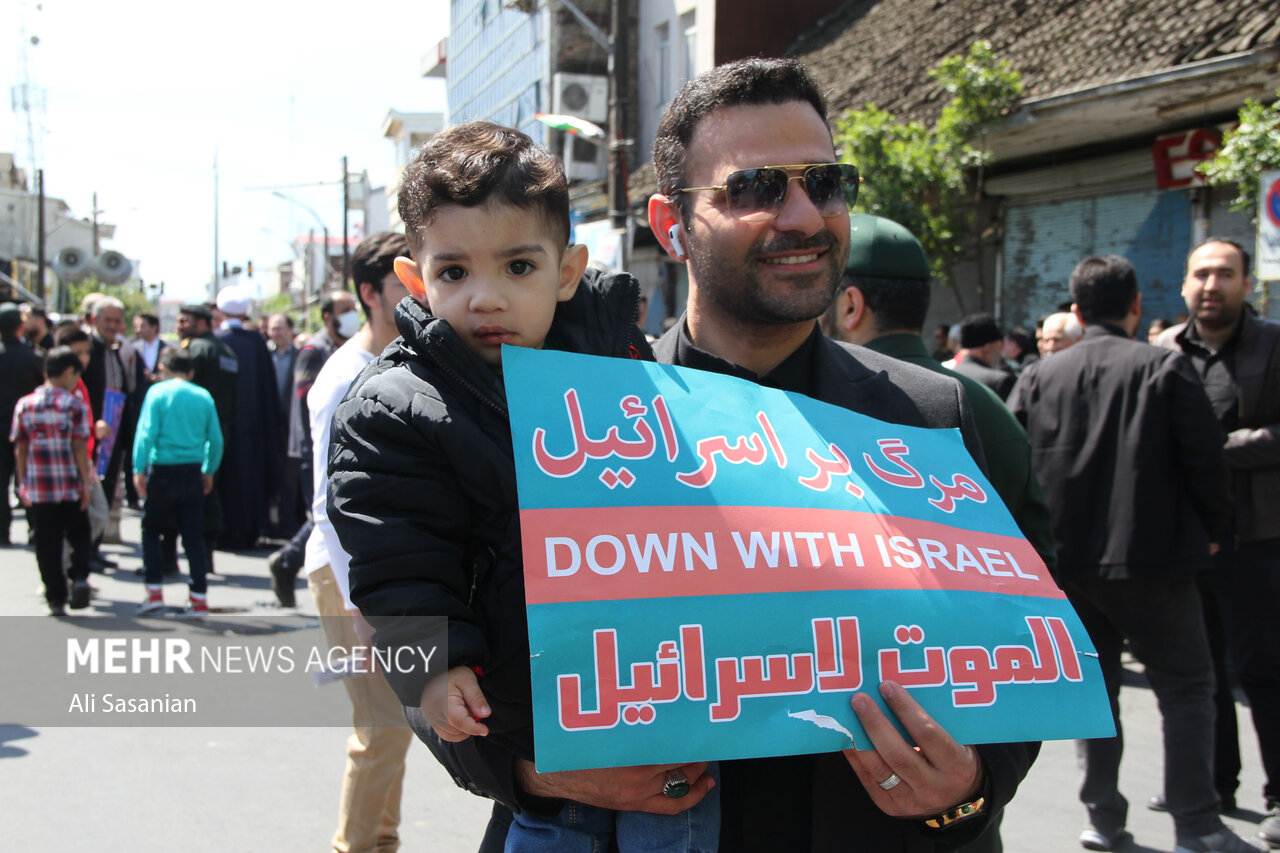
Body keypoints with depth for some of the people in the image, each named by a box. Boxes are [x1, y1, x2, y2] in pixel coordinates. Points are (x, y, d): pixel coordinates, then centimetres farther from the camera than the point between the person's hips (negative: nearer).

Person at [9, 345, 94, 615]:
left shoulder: (24, 405, 4)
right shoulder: (74, 406, -6)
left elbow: (20, 448, 6)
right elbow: (79, 448, -8)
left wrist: (22, 482, 14)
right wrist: (85, 483, -3)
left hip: (38, 488, 2)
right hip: (70, 486, -2)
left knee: (47, 544, 7)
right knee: (79, 535, 16)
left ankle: (56, 599, 9)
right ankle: (79, 577, -6)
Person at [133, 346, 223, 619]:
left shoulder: (157, 392, -4)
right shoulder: (203, 396, 4)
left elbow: (146, 432, -10)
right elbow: (216, 439, 5)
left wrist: (139, 469, -6)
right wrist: (209, 471, 17)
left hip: (163, 471, -3)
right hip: (193, 472, 3)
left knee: (151, 530, 12)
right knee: (193, 535, 7)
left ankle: (154, 592, 5)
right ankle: (199, 599, 6)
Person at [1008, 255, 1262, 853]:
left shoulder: (1038, 378, 3)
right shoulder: (1165, 369, -6)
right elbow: (1205, 457, -8)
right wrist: (1207, 530, 7)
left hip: (1068, 563, 4)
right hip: (1151, 558, -3)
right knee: (1186, 687, 7)